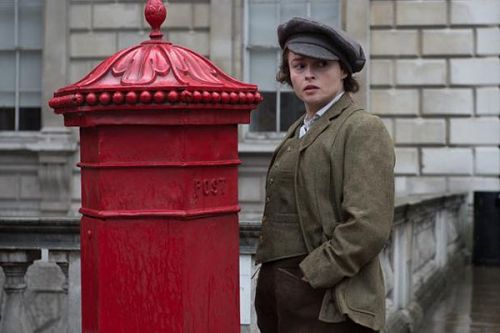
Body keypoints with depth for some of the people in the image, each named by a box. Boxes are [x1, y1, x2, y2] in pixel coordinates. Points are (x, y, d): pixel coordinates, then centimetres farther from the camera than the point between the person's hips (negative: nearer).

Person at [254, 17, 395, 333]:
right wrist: (269, 285, 6)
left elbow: (368, 227, -17)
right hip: (279, 300, 7)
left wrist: (310, 276, -15)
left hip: (326, 304, -7)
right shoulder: (297, 132, 15)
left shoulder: (364, 129, -7)